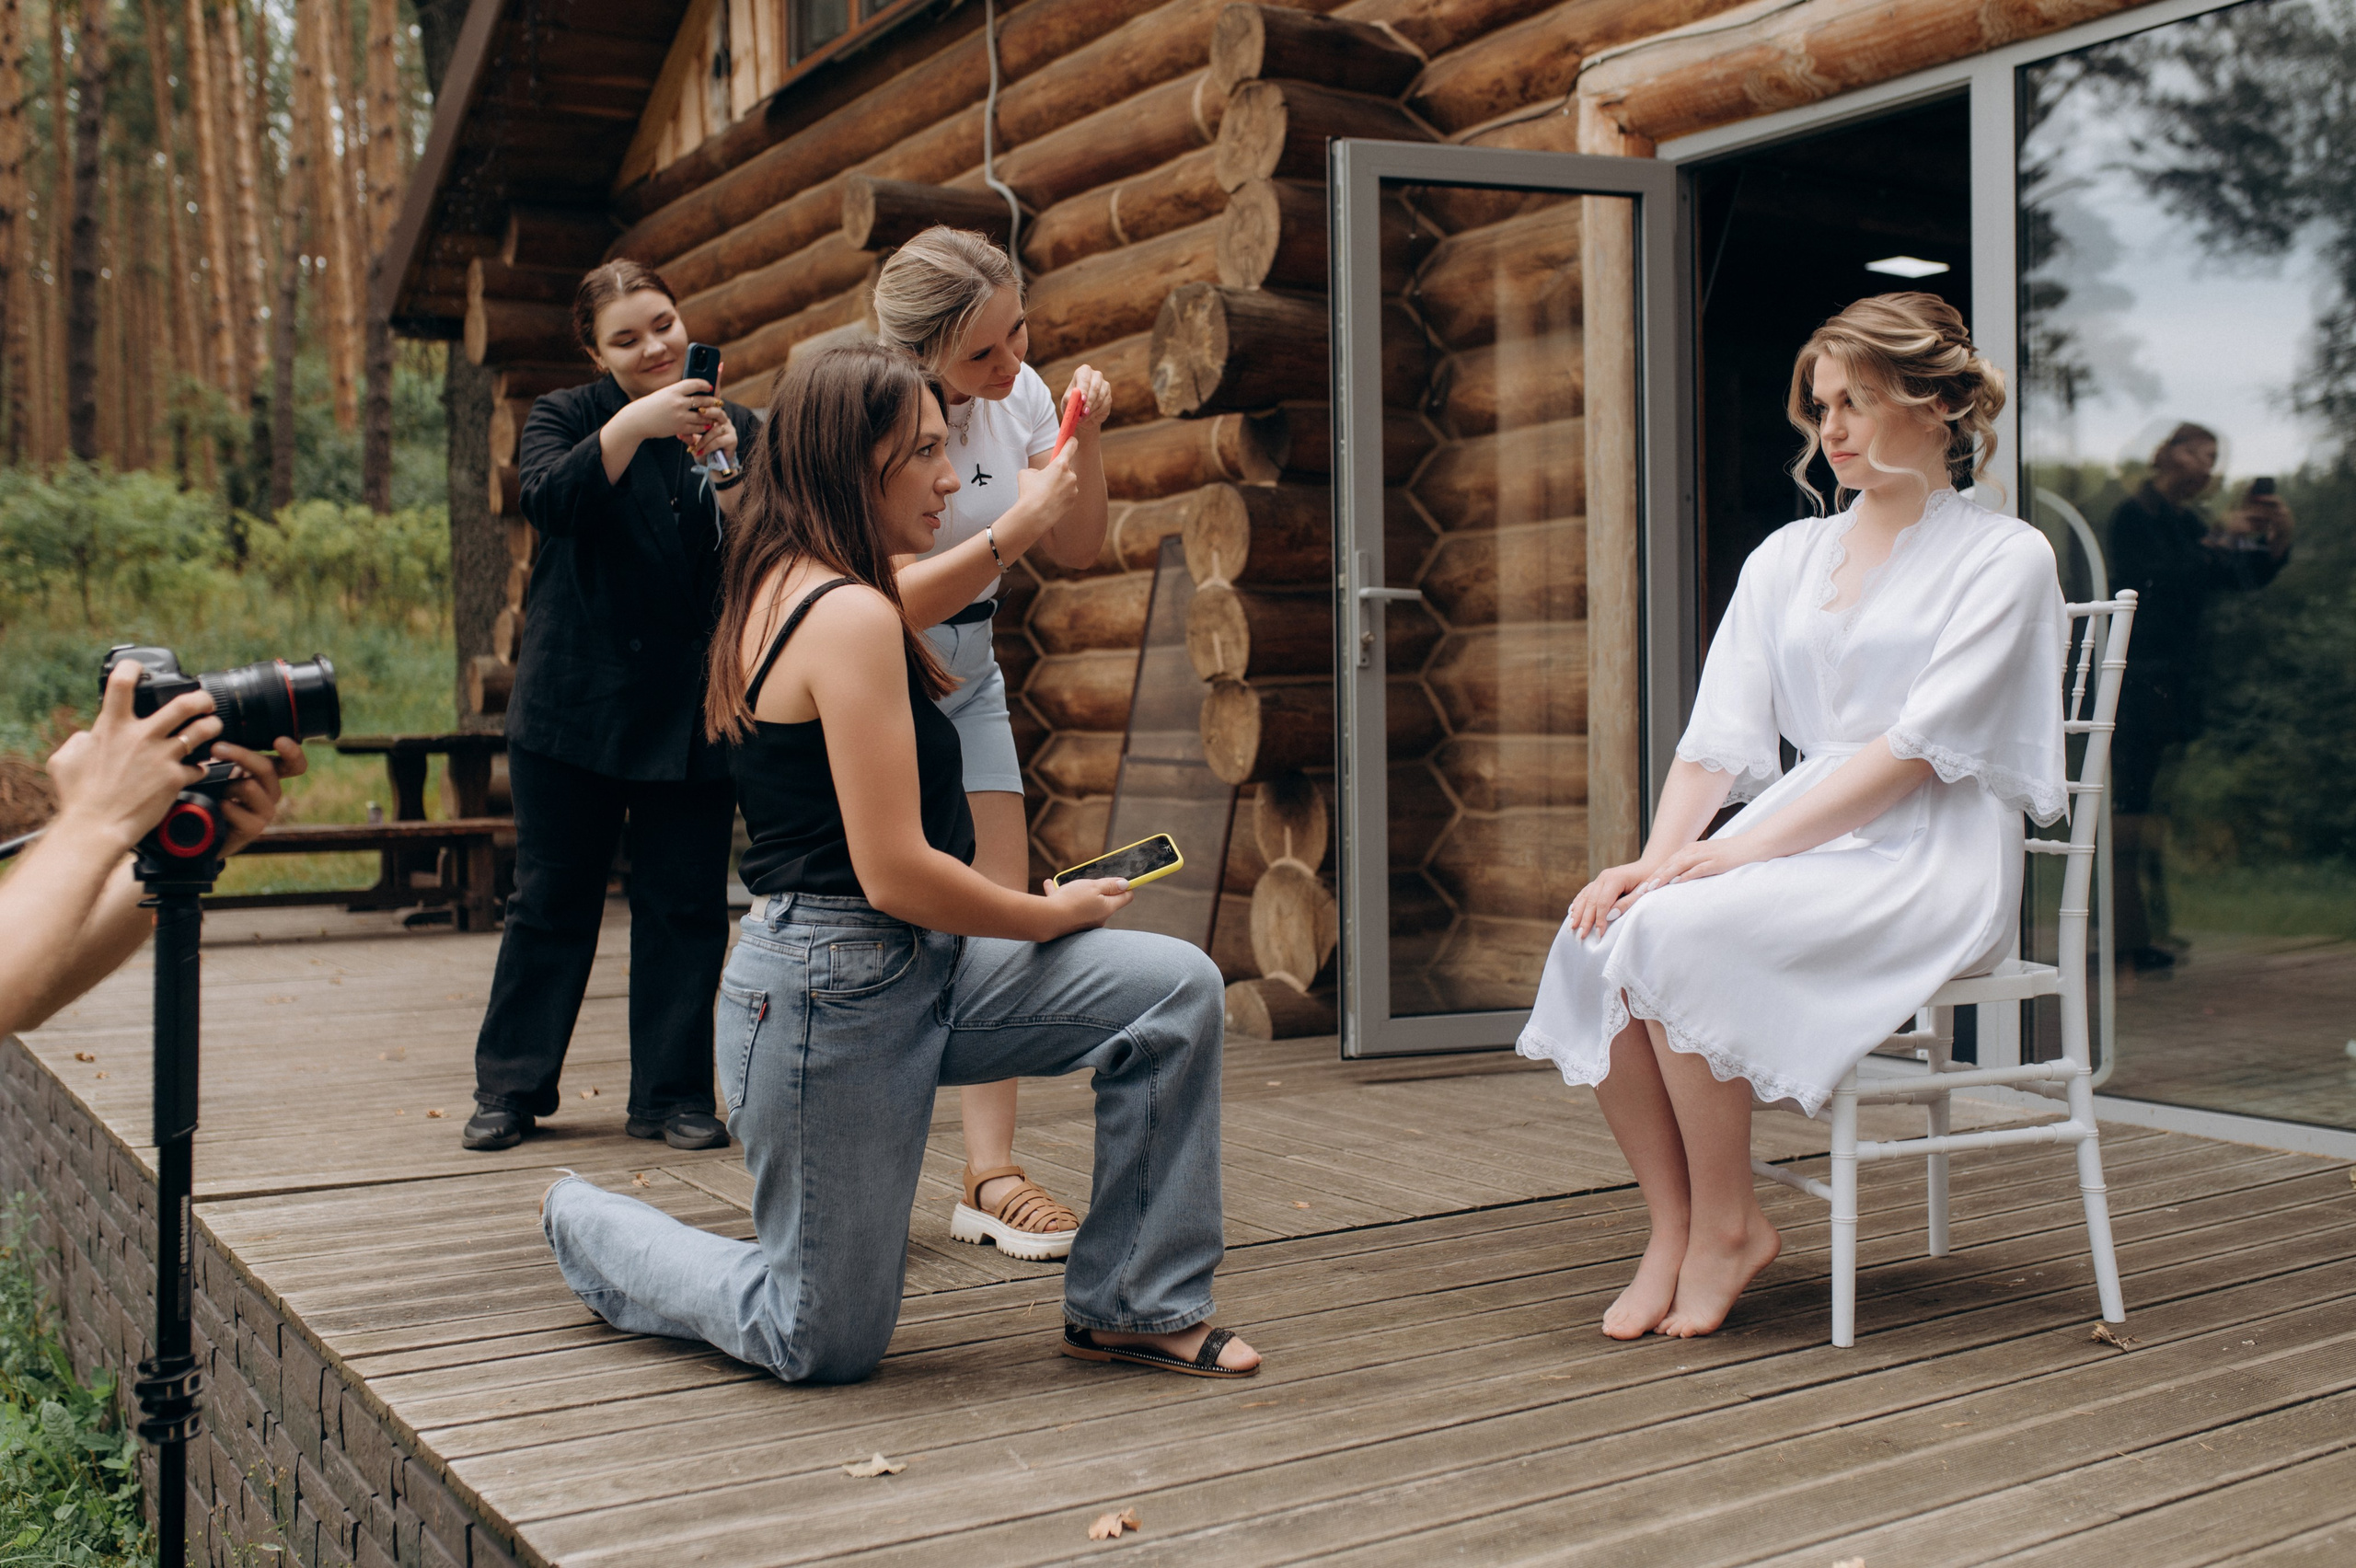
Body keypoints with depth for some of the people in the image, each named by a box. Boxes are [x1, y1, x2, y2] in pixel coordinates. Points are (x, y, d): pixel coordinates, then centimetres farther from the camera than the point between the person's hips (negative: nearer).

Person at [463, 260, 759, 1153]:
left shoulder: (735, 431, 7)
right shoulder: (566, 416, 4)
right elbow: (552, 500, -19)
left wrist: (726, 474, -20)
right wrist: (637, 425, -29)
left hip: (690, 711, 1)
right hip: (575, 703, -1)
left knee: (686, 905, 3)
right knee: (551, 901, 5)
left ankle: (673, 1095, 13)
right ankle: (510, 1089, 18)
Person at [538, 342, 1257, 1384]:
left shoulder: (783, 591, 8)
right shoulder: (851, 615, -21)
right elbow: (896, 874, -23)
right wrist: (1057, 915, -8)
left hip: (910, 974, 10)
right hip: (838, 992, -10)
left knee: (1176, 989, -3)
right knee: (824, 1347, 6)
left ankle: (1133, 1307, 8)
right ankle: (587, 1225, 30)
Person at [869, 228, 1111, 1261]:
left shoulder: (1018, 394, -3)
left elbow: (1075, 551, 7)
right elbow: (890, 601, -28)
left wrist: (1084, 441, -9)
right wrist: (1014, 525, -33)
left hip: (964, 674, 6)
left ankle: (991, 1177, 0)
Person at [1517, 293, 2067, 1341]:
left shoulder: (2003, 559, 1)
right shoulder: (1786, 557, 18)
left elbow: (1913, 749, -11)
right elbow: (1720, 732, 8)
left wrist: (1748, 848, -21)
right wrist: (1660, 856, -11)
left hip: (1930, 861, -5)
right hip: (1797, 839, 6)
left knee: (1680, 932, -30)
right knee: (1595, 938, -23)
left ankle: (1729, 1226, -13)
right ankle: (1671, 1230, -12)